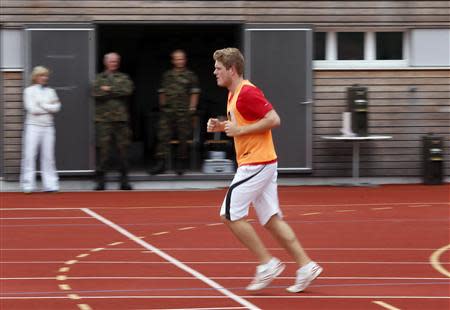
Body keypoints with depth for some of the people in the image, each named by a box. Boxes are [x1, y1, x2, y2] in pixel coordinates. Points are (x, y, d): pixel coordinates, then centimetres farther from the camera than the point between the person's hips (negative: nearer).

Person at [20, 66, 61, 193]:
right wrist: (49, 107, -4)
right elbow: (32, 108, -10)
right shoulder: (29, 90, 1)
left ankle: (51, 184, 3)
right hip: (33, 125, -3)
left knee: (48, 156, 2)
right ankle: (28, 185, -5)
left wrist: (42, 104, -9)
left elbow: (57, 107, -1)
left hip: (48, 126, 3)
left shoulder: (51, 91, 12)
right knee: (29, 155, -6)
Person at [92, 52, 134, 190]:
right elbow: (96, 93, -6)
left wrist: (109, 90, -7)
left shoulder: (123, 78, 14)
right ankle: (100, 180, -1)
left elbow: (127, 90, -6)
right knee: (103, 149, -6)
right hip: (103, 119, -1)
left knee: (122, 148, 2)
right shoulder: (99, 78, 12)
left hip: (121, 118, 1)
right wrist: (116, 92, -6)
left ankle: (124, 180, 7)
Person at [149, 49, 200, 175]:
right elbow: (162, 92, 19)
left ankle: (180, 164, 10)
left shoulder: (190, 76, 5)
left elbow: (194, 93, 3)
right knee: (163, 137, -4)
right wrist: (162, 105, 12)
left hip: (183, 113, -3)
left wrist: (192, 108, -4)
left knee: (183, 139, 1)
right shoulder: (167, 75, 15)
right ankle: (160, 164, -4)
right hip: (167, 112, 3)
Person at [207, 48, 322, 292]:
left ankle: (267, 263, -2)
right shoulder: (234, 94, 16)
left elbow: (273, 120, -21)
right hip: (262, 163, 10)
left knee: (231, 214, -6)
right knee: (271, 219, 7)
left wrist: (240, 130, -19)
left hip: (257, 163, -10)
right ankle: (305, 265, 4)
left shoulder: (247, 93, -15)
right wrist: (222, 126, 10)